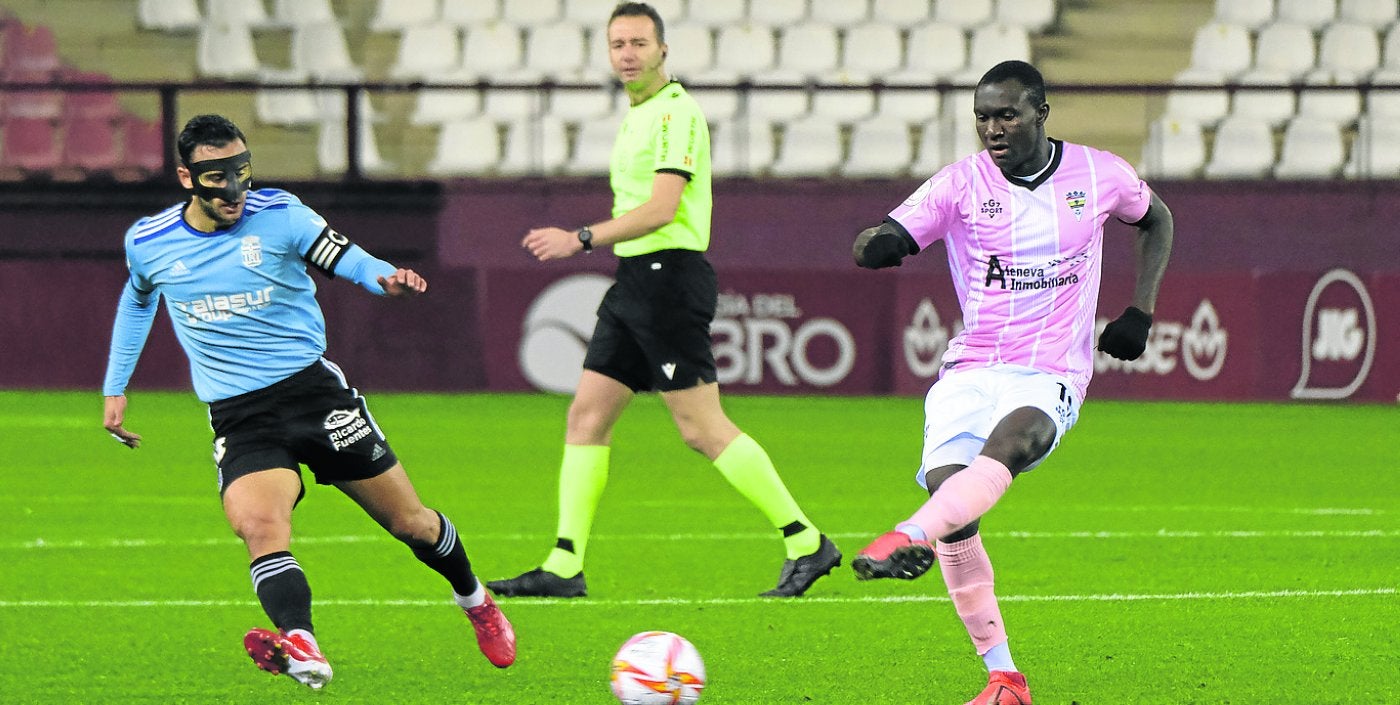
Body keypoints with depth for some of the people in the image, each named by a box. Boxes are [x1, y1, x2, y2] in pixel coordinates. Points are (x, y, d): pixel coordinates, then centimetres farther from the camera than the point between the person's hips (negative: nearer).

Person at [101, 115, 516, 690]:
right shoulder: (149, 243, 2)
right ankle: (300, 648, -49)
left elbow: (347, 259, -9)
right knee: (258, 524, -30)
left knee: (410, 523, 7)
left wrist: (387, 277, -32)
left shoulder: (279, 215, -6)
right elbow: (137, 299, 23)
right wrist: (115, 389, 23)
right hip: (238, 419, 0)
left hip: (311, 385, 0)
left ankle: (477, 603, 37)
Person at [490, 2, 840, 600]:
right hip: (636, 279, 10)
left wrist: (582, 239, -24)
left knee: (702, 428, -10)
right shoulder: (639, 115, 18)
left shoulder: (677, 112, -12)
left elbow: (662, 208, -22)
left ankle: (806, 543, -4)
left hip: (669, 276, -10)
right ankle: (564, 567, 3)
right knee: (586, 415, 4)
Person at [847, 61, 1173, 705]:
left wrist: (1140, 312, 13)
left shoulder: (1098, 175, 5)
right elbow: (875, 243, -9)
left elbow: (1155, 219, 26)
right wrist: (877, 245, -36)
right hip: (968, 373, 1)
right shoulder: (961, 183, 1)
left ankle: (911, 537, -59)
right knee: (951, 505, -19)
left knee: (1009, 439, -36)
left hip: (1050, 378, -1)